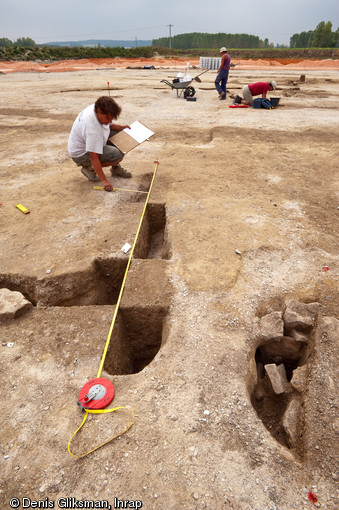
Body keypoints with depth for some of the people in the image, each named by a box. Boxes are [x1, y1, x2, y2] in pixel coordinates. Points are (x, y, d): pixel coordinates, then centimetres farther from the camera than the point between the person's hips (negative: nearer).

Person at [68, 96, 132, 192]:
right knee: (118, 155, -23)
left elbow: (109, 125, 10)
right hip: (81, 154, -9)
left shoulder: (95, 108, -11)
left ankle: (116, 168, 8)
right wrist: (104, 180, -35)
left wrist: (121, 127, -8)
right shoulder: (93, 130, -38)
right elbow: (93, 158, -36)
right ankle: (90, 168, -6)